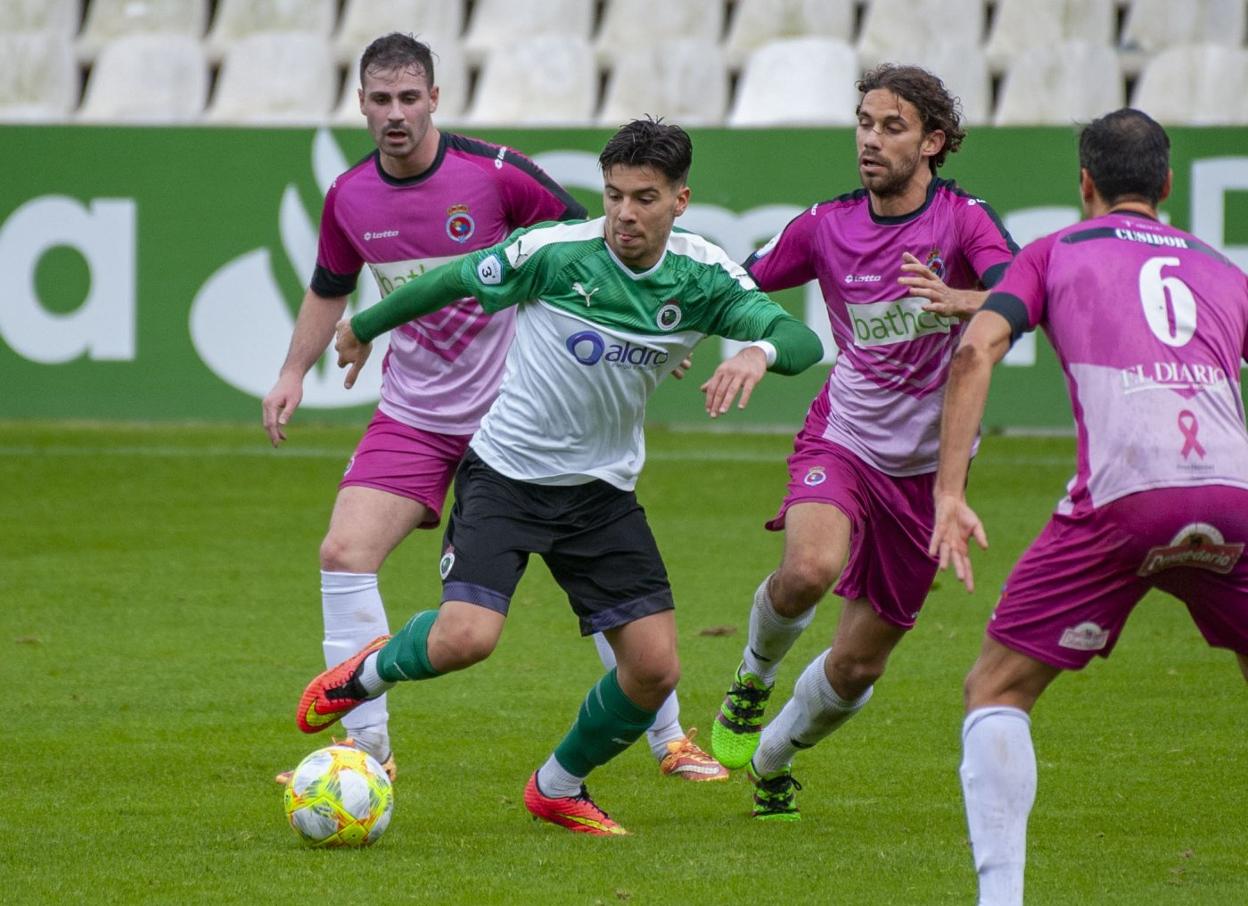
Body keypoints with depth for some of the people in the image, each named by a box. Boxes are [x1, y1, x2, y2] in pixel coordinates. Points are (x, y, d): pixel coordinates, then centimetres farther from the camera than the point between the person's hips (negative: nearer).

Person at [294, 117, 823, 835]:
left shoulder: (703, 276, -8)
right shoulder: (555, 252, -17)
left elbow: (802, 341, -16)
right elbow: (453, 281, -2)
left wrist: (759, 352, -40)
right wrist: (364, 327, 12)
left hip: (604, 490, 4)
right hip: (506, 473, -4)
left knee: (656, 668, -4)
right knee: (465, 639, -24)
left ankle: (559, 788, 23)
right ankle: (371, 671, 13)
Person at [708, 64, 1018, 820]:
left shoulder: (964, 219, -11)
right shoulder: (826, 226, 0)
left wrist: (957, 301, -49)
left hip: (926, 468, 0)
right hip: (844, 439, 0)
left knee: (858, 666, 8)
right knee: (810, 569, -33)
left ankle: (771, 760, 37)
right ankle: (754, 679, -1)